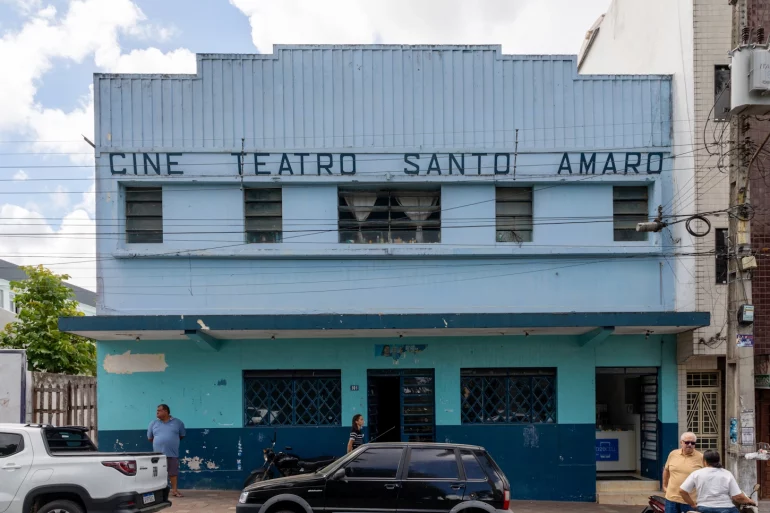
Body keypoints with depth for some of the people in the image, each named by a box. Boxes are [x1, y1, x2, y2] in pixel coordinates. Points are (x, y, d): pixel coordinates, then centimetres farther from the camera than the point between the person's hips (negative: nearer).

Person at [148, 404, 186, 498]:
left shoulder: (178, 422, 3)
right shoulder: (153, 423, 7)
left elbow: (182, 435, 13)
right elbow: (150, 438, 16)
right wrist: (159, 442, 13)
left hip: (173, 453, -1)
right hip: (158, 453, 1)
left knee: (173, 472, 5)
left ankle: (174, 490, 13)